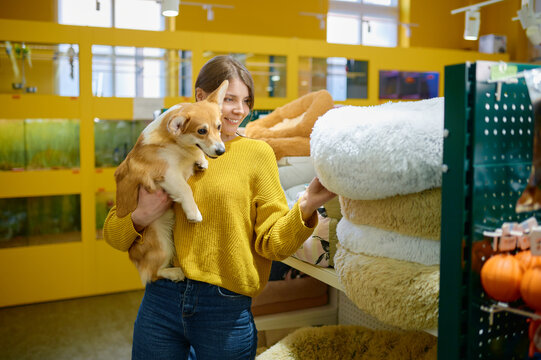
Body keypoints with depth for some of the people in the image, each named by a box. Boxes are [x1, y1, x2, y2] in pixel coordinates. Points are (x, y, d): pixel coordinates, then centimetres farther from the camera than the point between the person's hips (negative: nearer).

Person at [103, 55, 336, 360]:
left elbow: (272, 242, -6)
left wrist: (305, 209, -23)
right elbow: (113, 234, 9)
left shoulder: (256, 153, -1)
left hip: (226, 311, -2)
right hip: (161, 302, 2)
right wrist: (141, 217, -11)